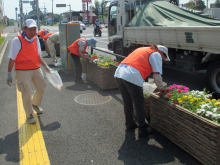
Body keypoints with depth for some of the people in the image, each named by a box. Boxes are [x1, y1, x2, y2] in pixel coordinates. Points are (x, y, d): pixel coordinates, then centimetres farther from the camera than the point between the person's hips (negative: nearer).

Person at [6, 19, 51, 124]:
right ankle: (29, 115, 16)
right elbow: (12, 59, -11)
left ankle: (35, 104, 45)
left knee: (41, 88, 16)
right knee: (26, 93, -2)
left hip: (36, 69, 6)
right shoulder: (17, 40, -14)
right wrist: (9, 74, -11)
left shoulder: (35, 39, 4)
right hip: (23, 72, -6)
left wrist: (45, 66, 10)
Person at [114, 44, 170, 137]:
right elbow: (156, 74, 0)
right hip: (132, 77, -8)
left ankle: (129, 124, 37)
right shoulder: (156, 54, 8)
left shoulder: (143, 49, 31)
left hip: (119, 72, 8)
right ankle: (143, 130, 16)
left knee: (127, 102, 22)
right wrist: (161, 88, 16)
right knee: (139, 105, 6)